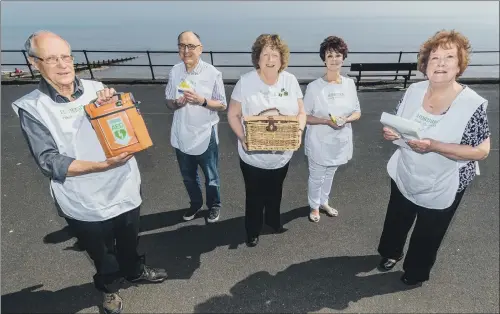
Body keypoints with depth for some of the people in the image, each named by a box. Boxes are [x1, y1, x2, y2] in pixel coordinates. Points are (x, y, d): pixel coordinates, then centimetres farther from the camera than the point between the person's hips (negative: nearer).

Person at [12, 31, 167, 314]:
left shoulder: (96, 88, -5)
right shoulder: (31, 108, -11)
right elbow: (50, 162, -16)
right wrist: (102, 165, -29)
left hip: (125, 188, 3)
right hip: (86, 203, -2)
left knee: (130, 240, 26)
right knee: (102, 253, 21)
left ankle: (135, 271, 55)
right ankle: (110, 287, 50)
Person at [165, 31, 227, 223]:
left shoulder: (212, 73, -13)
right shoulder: (174, 72, -2)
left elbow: (222, 105, -8)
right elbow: (169, 102, 6)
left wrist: (202, 101, -25)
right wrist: (176, 103, -17)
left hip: (205, 135, -3)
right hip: (182, 136, 4)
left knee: (211, 178, 16)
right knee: (188, 177, 22)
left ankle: (214, 205, 42)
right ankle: (195, 203, 48)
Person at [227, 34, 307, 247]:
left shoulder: (290, 81, -4)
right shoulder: (245, 82, -13)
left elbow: (301, 112, 3)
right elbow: (233, 114, -7)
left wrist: (299, 130, -17)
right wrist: (242, 137, -23)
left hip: (282, 154, 3)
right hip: (253, 156, -3)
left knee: (275, 192, 25)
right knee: (255, 196, 15)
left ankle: (273, 221, 53)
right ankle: (252, 231, 40)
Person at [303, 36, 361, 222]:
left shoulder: (350, 84, -3)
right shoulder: (314, 87, -15)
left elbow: (357, 112, 5)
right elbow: (305, 117, -11)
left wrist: (346, 119, -17)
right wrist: (327, 121, -25)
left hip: (340, 141, 4)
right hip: (319, 142, -4)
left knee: (329, 175, 23)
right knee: (316, 177, 12)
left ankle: (324, 202, 47)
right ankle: (314, 206, 37)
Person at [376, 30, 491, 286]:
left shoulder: (473, 104, -21)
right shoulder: (414, 90, -8)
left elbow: (482, 151, -19)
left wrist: (433, 146, -32)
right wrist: (390, 132, -19)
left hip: (441, 188, -4)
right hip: (404, 177, 4)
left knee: (427, 235, 19)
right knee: (396, 221, 25)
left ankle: (416, 272, 47)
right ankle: (391, 252, 55)